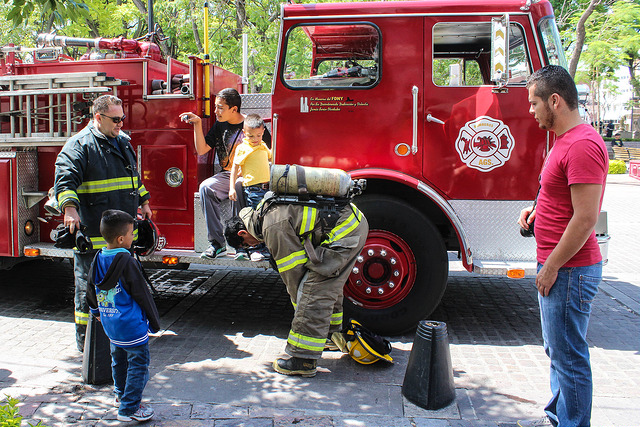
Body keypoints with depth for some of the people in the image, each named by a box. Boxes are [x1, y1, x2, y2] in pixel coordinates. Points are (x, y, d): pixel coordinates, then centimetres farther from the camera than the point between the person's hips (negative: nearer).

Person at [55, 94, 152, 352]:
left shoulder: (123, 142, 16)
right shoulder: (80, 145, -9)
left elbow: (134, 176, 28)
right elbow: (65, 178, -20)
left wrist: (143, 202, 26)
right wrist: (69, 208, -34)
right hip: (93, 233, -8)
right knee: (89, 286, 1)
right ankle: (86, 338, 13)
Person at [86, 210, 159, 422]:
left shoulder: (98, 259, 2)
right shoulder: (127, 262, -21)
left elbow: (91, 289, 16)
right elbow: (142, 295, -15)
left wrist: (96, 311, 34)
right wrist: (154, 321, -4)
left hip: (110, 325, 8)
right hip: (131, 326, -8)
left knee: (118, 360, 26)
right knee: (138, 365, 3)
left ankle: (121, 395, 43)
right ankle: (129, 408, 7)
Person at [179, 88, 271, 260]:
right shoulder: (219, 125, 10)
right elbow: (201, 150, 8)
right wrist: (197, 123, 1)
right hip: (227, 174, 5)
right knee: (206, 187, -25)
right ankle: (217, 243, -22)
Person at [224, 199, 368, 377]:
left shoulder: (273, 227, -16)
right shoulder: (265, 209, 16)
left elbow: (293, 270, -12)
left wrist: (300, 303, 0)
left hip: (344, 232, -11)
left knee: (314, 291, -12)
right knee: (328, 285, 26)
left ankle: (303, 361, -8)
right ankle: (331, 334, 43)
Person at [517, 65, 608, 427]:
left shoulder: (583, 145, -21)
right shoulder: (567, 140, 13)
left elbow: (586, 217, -24)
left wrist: (551, 267, -19)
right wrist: (537, 209, 9)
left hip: (570, 271, -11)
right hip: (559, 267, 11)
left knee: (569, 357, 1)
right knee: (559, 352, 21)